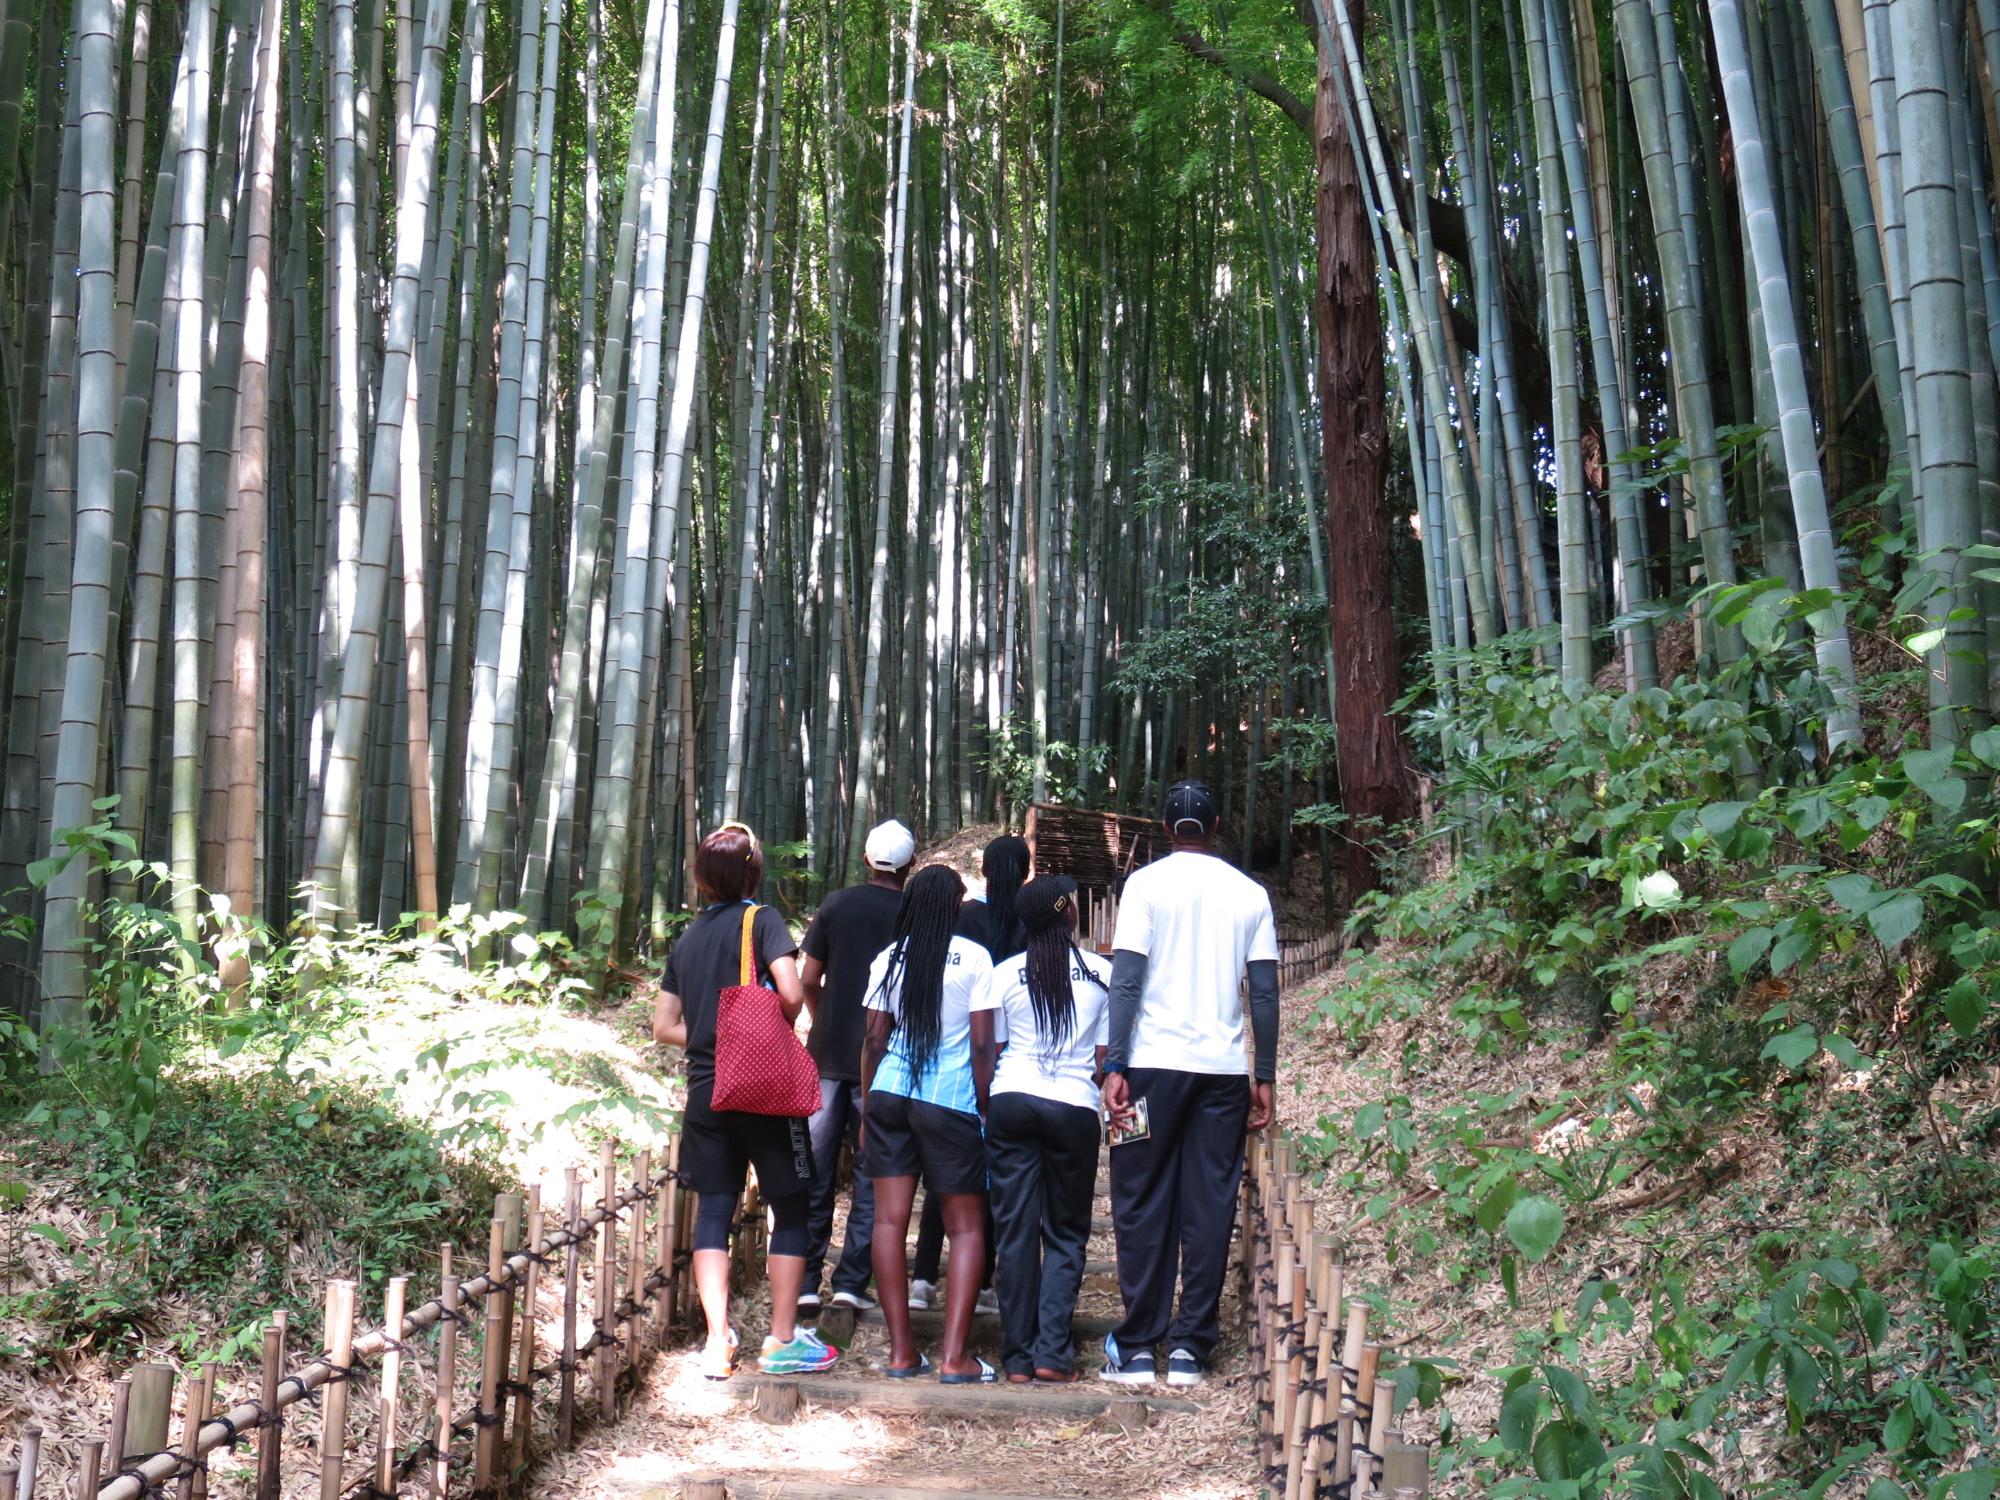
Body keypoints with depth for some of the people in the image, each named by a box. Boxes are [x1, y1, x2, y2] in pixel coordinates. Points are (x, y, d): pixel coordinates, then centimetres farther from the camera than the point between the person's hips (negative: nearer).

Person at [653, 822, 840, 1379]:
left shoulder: (687, 939, 11)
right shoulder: (762, 921, -6)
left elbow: (665, 1027, 11)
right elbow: (791, 994, -18)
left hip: (706, 1091, 5)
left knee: (713, 1211, 7)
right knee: (790, 1209, 5)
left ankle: (718, 1341, 1)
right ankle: (782, 1341, 4)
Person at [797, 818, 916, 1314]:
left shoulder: (838, 905, 1)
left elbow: (809, 980, 2)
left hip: (828, 1054, 2)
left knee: (816, 1172, 8)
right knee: (872, 1175, 6)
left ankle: (804, 1282, 8)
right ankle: (851, 1282, 2)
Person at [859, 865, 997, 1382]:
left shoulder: (890, 958, 7)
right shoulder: (973, 957, -2)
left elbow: (874, 1040, 8)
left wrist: (867, 1111, 15)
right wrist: (985, 1106, 4)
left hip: (890, 1092, 3)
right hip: (950, 1100, -3)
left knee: (890, 1218, 5)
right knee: (966, 1227, 4)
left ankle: (901, 1351, 4)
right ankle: (954, 1357, -4)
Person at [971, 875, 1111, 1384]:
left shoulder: (1004, 974, 5)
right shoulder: (1102, 973, 3)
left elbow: (984, 1050, 3)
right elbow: (1106, 1056, 4)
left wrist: (987, 1107, 12)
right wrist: (1111, 1114, 17)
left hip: (1012, 1102, 1)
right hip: (1074, 1108, -1)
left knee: (1016, 1231, 6)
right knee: (1066, 1233, 8)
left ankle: (1018, 1356, 7)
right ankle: (1053, 1353, -1)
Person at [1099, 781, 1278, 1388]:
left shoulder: (1146, 883, 0)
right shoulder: (1249, 893, 7)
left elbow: (1126, 980, -7)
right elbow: (1265, 993, 5)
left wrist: (1115, 1067, -7)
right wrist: (1263, 1077, 10)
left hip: (1155, 1064, -2)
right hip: (1224, 1067, 2)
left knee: (1142, 1207, 5)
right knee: (1209, 1210, 6)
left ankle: (1136, 1349, 6)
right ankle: (1190, 1348, 7)